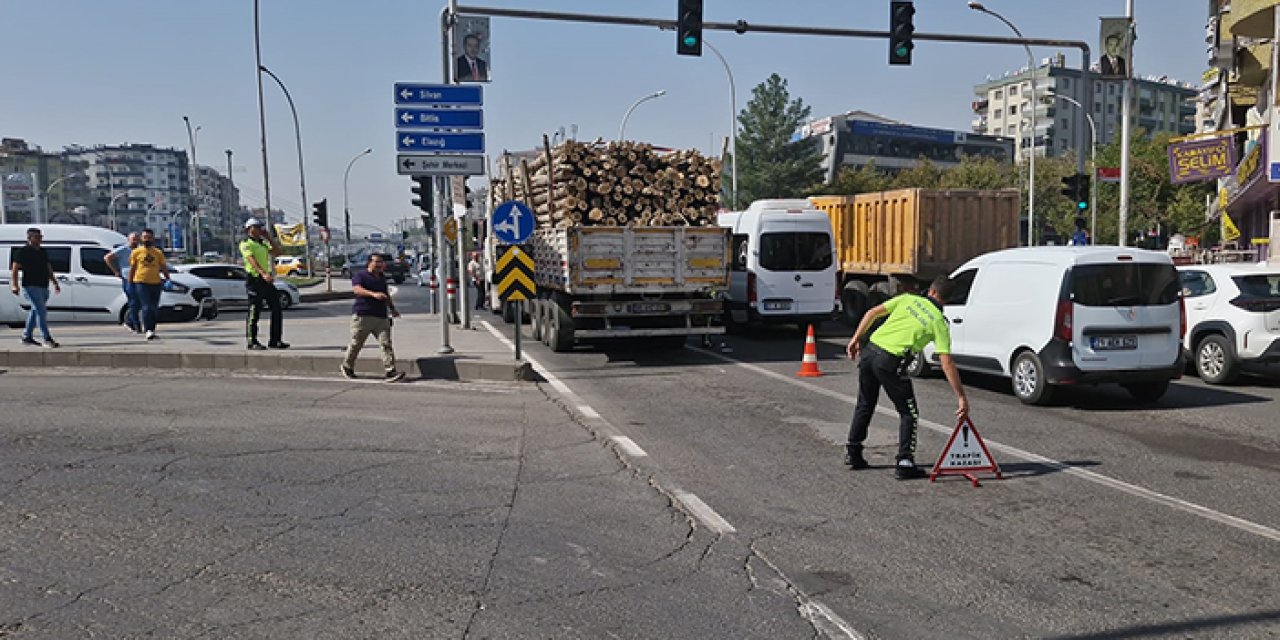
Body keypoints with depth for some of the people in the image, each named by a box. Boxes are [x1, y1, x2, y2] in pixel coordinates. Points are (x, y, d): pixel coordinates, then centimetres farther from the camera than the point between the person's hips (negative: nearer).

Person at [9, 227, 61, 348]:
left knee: (35, 311, 14)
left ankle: (27, 337, 24)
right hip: (31, 286, -7)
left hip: (43, 287, 8)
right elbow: (14, 270, -6)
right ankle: (47, 339, -15)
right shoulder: (22, 251, -3)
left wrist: (55, 283, 20)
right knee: (41, 311, -14)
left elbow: (49, 269, 24)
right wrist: (14, 285, -16)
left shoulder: (43, 252, 17)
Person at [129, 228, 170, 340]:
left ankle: (152, 329, 18)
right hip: (141, 283, -3)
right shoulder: (136, 252, 5)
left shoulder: (158, 253, 9)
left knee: (155, 309, 7)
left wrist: (168, 279, 3)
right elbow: (132, 268, 8)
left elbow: (164, 268, 12)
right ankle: (148, 330, -14)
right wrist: (130, 283, 5)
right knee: (146, 307, -12)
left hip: (156, 283, 3)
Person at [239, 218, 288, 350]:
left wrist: (269, 237, 11)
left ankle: (275, 341, 14)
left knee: (276, 310, 7)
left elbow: (277, 252, 17)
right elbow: (252, 260, -20)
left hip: (267, 281, 8)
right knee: (254, 312, -3)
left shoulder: (263, 243, 20)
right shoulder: (246, 244, -5)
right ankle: (252, 342, 4)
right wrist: (263, 274, -35)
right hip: (254, 280, -8)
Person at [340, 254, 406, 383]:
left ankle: (390, 371, -14)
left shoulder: (382, 277, 20)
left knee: (386, 344, -8)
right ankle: (346, 367, 27)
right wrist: (373, 294, -34)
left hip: (381, 317, 5)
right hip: (362, 315, -5)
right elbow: (356, 289, -21)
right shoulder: (360, 275, -2)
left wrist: (392, 308, 31)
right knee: (356, 344, 6)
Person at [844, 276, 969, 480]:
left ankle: (852, 452, 31)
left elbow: (873, 313, 9)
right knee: (909, 413, 11)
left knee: (864, 405, 23)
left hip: (869, 350, 5)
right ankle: (904, 463, 5)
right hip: (890, 362, -5)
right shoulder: (939, 322, 2)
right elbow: (947, 364, -5)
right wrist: (961, 397, -3)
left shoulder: (908, 299, 13)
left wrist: (856, 338, 16)